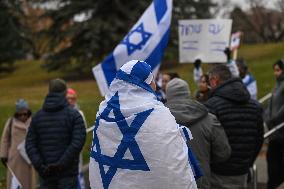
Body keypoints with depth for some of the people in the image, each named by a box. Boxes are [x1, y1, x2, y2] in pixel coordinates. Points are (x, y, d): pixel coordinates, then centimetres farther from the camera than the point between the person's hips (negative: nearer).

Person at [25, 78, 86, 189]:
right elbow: (77, 143, -16)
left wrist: (39, 166, -6)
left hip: (45, 174, 3)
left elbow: (30, 145, -1)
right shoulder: (74, 115, -4)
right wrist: (61, 164, -14)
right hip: (67, 173, -3)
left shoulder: (37, 116, 7)